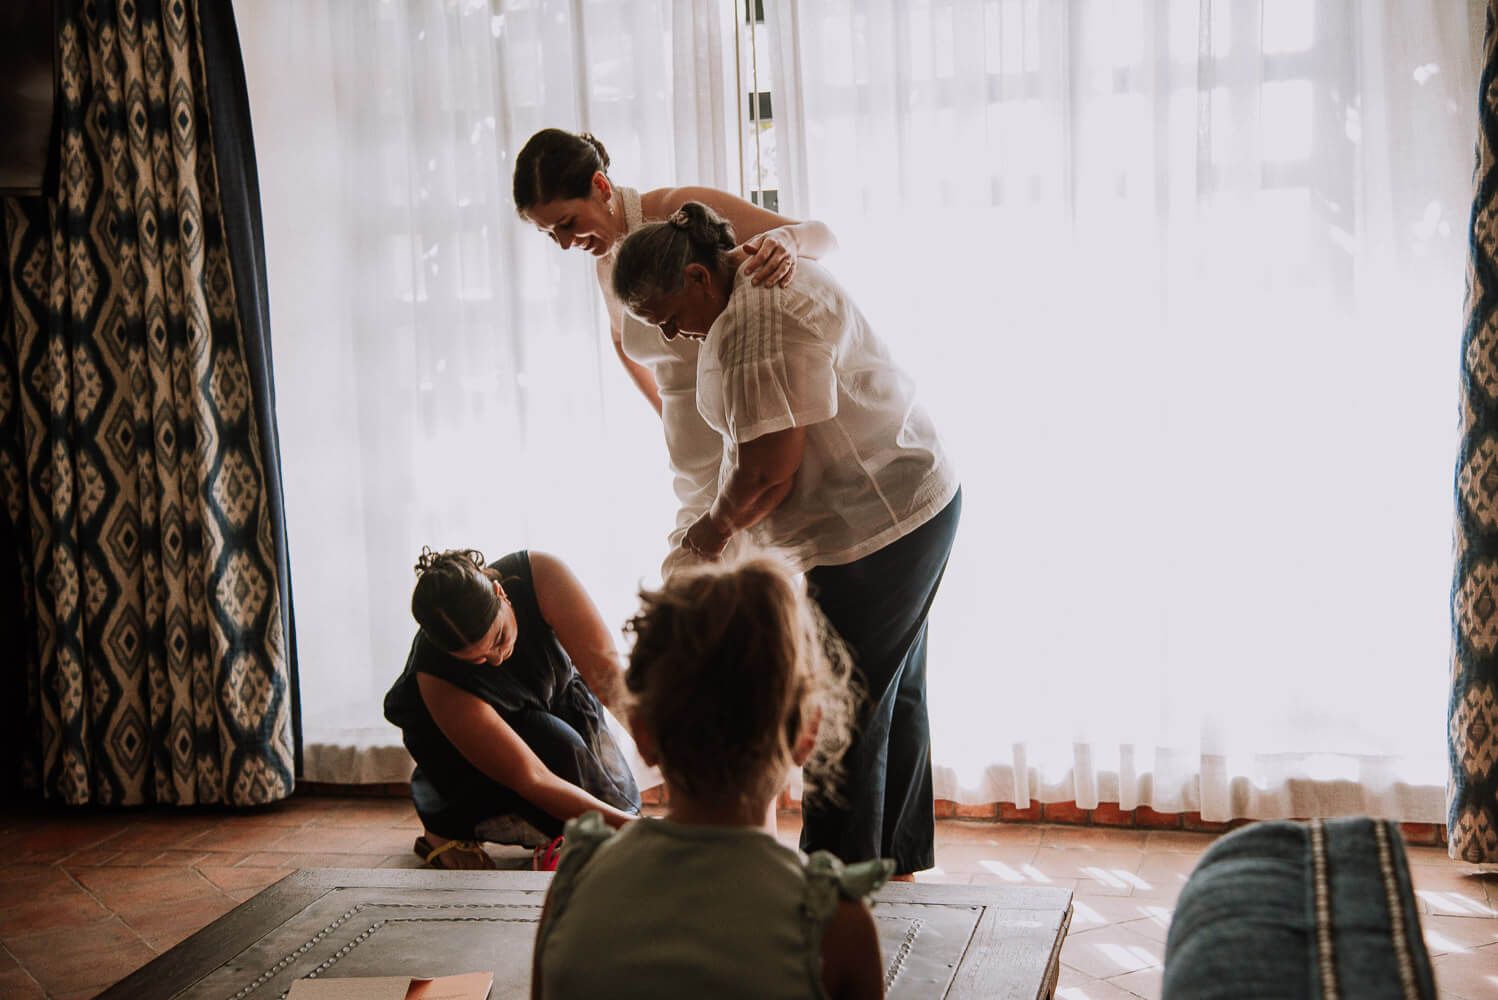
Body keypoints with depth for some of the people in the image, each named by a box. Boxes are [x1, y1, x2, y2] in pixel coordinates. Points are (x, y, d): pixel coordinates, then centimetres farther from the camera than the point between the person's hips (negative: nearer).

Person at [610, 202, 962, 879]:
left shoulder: (758, 322, -24)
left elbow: (768, 472, -26)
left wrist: (716, 525, -4)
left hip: (878, 523, -11)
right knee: (891, 695, 19)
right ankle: (893, 861, 33)